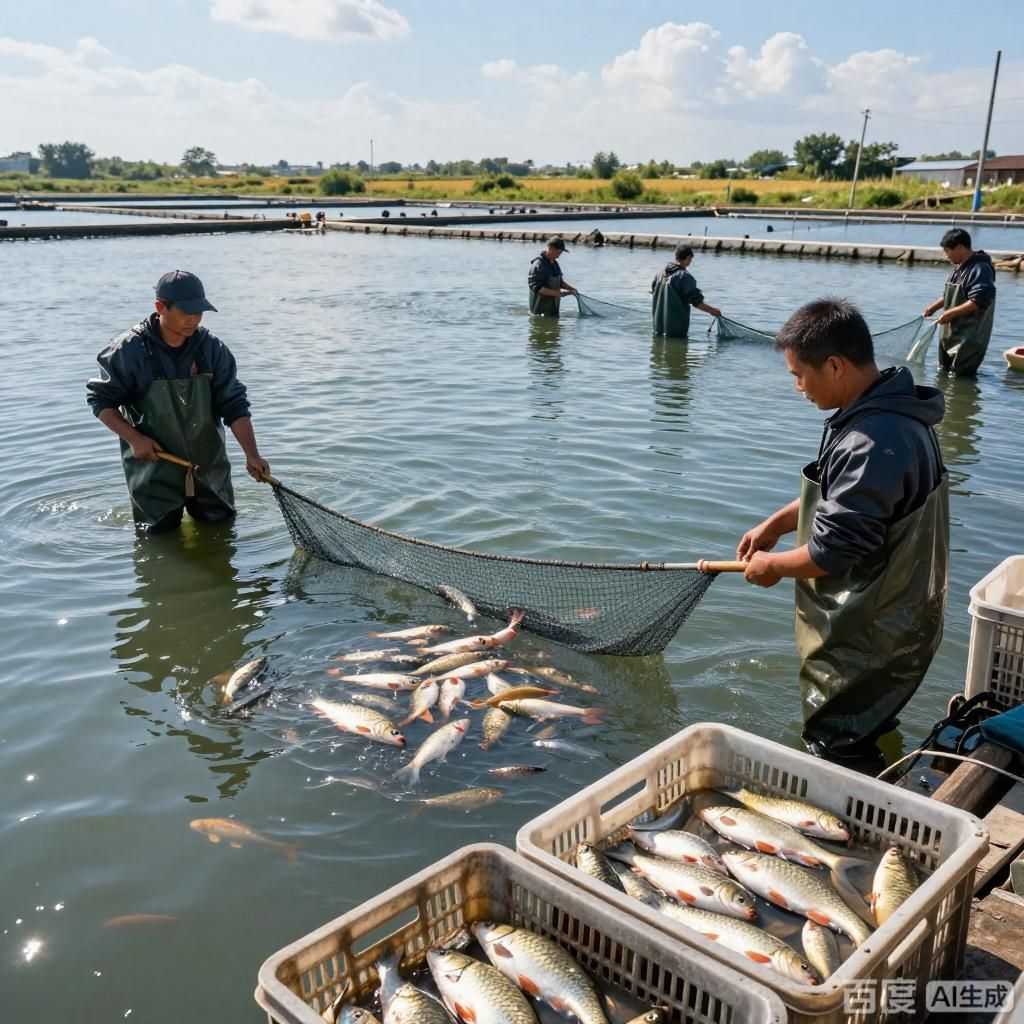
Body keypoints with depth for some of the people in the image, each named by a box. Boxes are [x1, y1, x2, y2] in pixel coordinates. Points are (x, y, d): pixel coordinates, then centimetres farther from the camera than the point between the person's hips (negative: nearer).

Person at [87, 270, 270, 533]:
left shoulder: (212, 349, -8)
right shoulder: (129, 350, -14)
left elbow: (234, 405, -8)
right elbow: (101, 400, -5)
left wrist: (252, 455, -19)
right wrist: (133, 439, -18)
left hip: (209, 467, 3)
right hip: (153, 469, -2)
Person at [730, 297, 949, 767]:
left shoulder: (872, 443, -32)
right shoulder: (889, 412, 2)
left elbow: (833, 551, -30)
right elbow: (839, 496, 17)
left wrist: (774, 565, -12)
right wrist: (776, 524, 13)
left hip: (868, 640, -10)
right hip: (894, 619, 10)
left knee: (839, 754, 7)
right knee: (868, 733, 30)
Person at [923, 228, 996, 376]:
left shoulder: (981, 269, -18)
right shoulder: (959, 267, 10)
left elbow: (978, 302, -26)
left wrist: (950, 313, -22)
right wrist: (934, 307, 14)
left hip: (969, 338, -10)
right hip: (951, 333, 10)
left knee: (961, 375, -10)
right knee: (944, 371, 21)